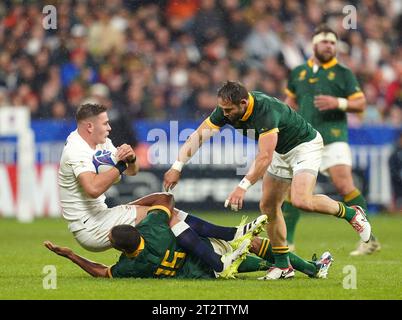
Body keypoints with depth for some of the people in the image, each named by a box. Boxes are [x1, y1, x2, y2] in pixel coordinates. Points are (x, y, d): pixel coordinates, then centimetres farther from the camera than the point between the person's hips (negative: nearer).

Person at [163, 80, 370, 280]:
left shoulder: (266, 111, -36)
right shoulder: (227, 109, -14)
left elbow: (265, 157, -40)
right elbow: (198, 136, -10)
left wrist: (243, 186, -46)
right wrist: (177, 166, -19)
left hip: (305, 145, -8)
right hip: (281, 152, 8)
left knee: (301, 201, -26)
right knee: (268, 205, 2)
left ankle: (350, 213, -3)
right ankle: (283, 265, 11)